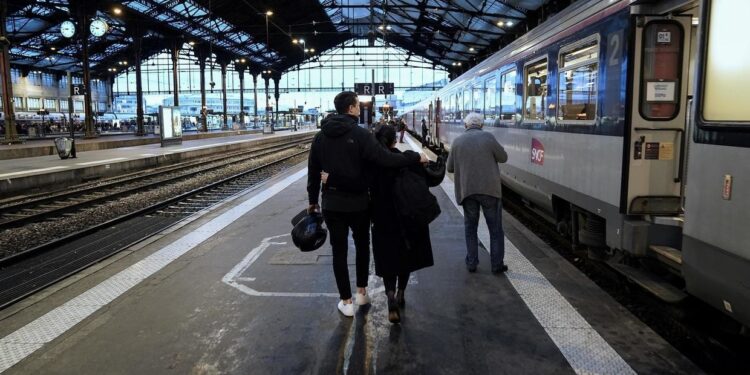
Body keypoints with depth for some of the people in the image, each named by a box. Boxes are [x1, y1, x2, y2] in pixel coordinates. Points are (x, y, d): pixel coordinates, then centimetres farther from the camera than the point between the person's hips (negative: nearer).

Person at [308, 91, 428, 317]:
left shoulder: (321, 136, 3)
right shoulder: (360, 134, -13)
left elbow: (313, 171, 7)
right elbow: (385, 159, -23)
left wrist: (313, 200, 17)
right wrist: (416, 158, -13)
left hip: (331, 203, 3)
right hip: (358, 202, -3)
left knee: (339, 251, 8)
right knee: (362, 245, 20)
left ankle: (346, 302, 13)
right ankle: (361, 292, 29)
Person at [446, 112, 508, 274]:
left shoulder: (458, 141, 2)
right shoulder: (488, 137, -6)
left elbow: (450, 167, 8)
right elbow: (503, 158, 2)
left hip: (466, 190, 2)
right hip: (489, 189, -2)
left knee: (470, 227, 15)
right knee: (495, 228, 10)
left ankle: (471, 263, 17)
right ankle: (497, 264, 12)